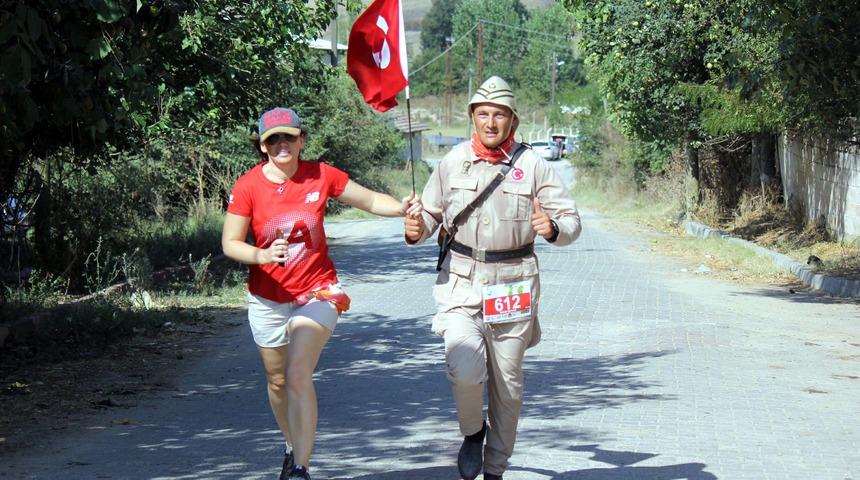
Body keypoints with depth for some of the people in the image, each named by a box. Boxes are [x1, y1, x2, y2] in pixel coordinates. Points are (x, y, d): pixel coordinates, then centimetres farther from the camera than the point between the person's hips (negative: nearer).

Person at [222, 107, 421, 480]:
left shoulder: (321, 176, -7)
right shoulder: (248, 186, -9)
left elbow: (370, 200, 4)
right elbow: (230, 243, -9)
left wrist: (402, 208, -15)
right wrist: (261, 255, -29)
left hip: (316, 291, -2)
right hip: (268, 298, 2)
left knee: (299, 376, -19)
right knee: (278, 381, 15)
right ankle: (294, 448, 40)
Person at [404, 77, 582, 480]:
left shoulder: (533, 166, 0)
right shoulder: (452, 163, 4)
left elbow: (571, 220, 1)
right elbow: (430, 215, 13)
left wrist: (553, 228, -22)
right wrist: (415, 231, -11)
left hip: (512, 286, 0)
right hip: (461, 284, 0)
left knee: (508, 385, 8)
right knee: (466, 371, -21)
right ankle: (472, 431, 11)